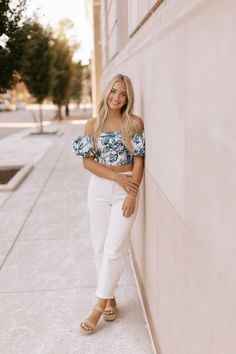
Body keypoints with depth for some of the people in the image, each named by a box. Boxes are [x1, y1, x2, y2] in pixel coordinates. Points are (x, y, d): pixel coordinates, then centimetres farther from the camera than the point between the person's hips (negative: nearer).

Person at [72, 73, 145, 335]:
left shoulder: (135, 123, -2)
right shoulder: (93, 124, 3)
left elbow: (138, 162, -5)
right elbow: (87, 161, -2)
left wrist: (132, 194, -13)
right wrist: (117, 177, -12)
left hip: (126, 189, -3)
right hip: (98, 189, 3)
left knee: (114, 249, -5)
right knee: (100, 246, 8)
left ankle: (99, 306, 8)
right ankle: (110, 297, 25)